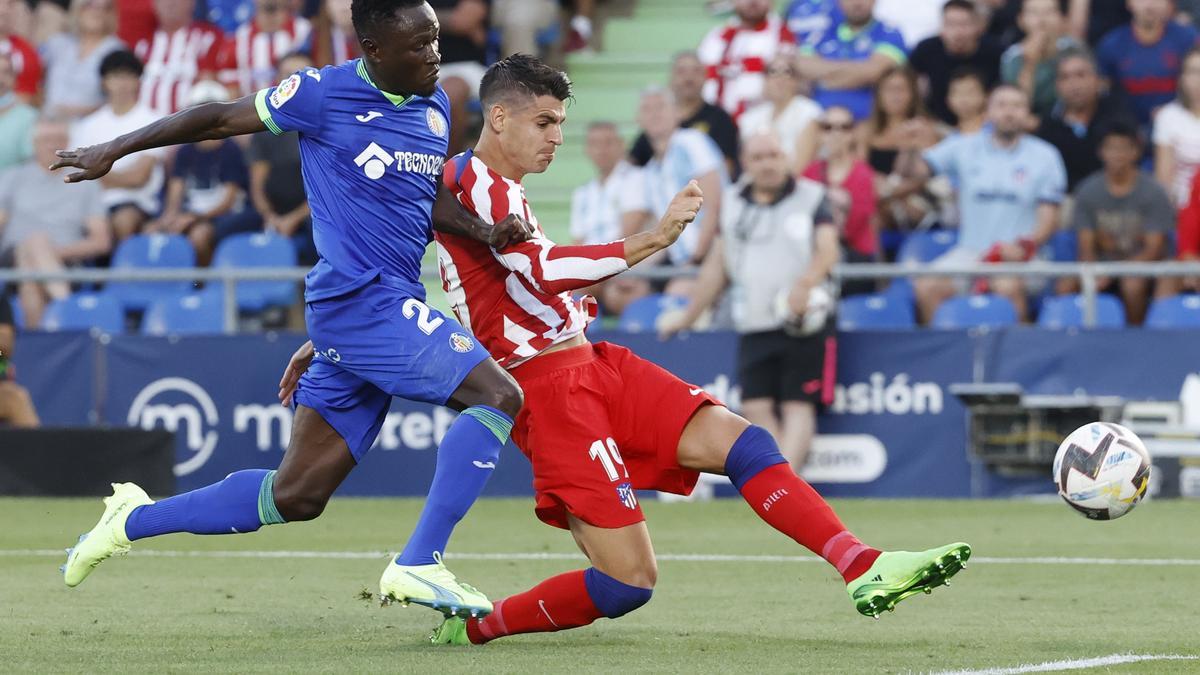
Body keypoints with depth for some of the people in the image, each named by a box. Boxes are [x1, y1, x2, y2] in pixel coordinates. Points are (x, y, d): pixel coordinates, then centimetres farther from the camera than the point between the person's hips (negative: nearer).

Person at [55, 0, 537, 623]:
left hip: (391, 305, 8)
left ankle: (135, 519, 23)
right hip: (362, 298, -8)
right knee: (499, 394, -20)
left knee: (298, 494, 9)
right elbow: (221, 119, 4)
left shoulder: (435, 108, 14)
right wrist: (113, 151, 12)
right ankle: (418, 566, -22)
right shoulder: (324, 93, -7)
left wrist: (485, 231, 7)